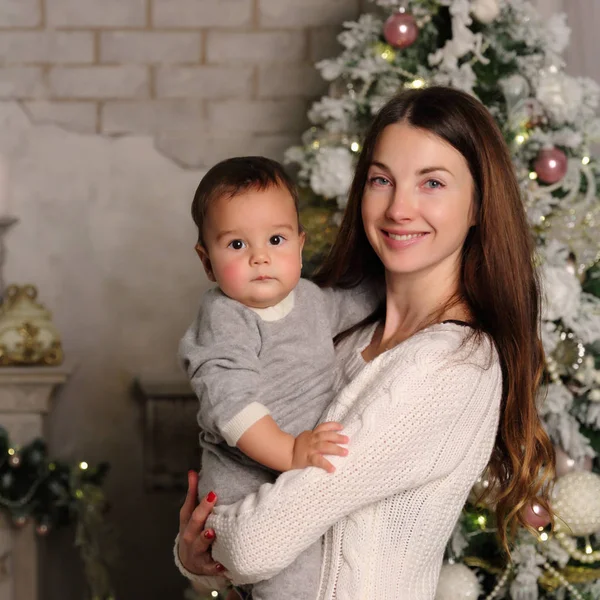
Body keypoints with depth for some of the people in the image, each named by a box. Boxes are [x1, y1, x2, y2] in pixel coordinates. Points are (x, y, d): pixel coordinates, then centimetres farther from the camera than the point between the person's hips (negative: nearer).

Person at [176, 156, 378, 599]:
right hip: (247, 482, -8)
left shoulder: (310, 298, 6)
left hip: (308, 469, 8)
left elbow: (353, 304, 29)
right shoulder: (224, 319, -18)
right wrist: (290, 452, -35)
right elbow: (231, 403, -29)